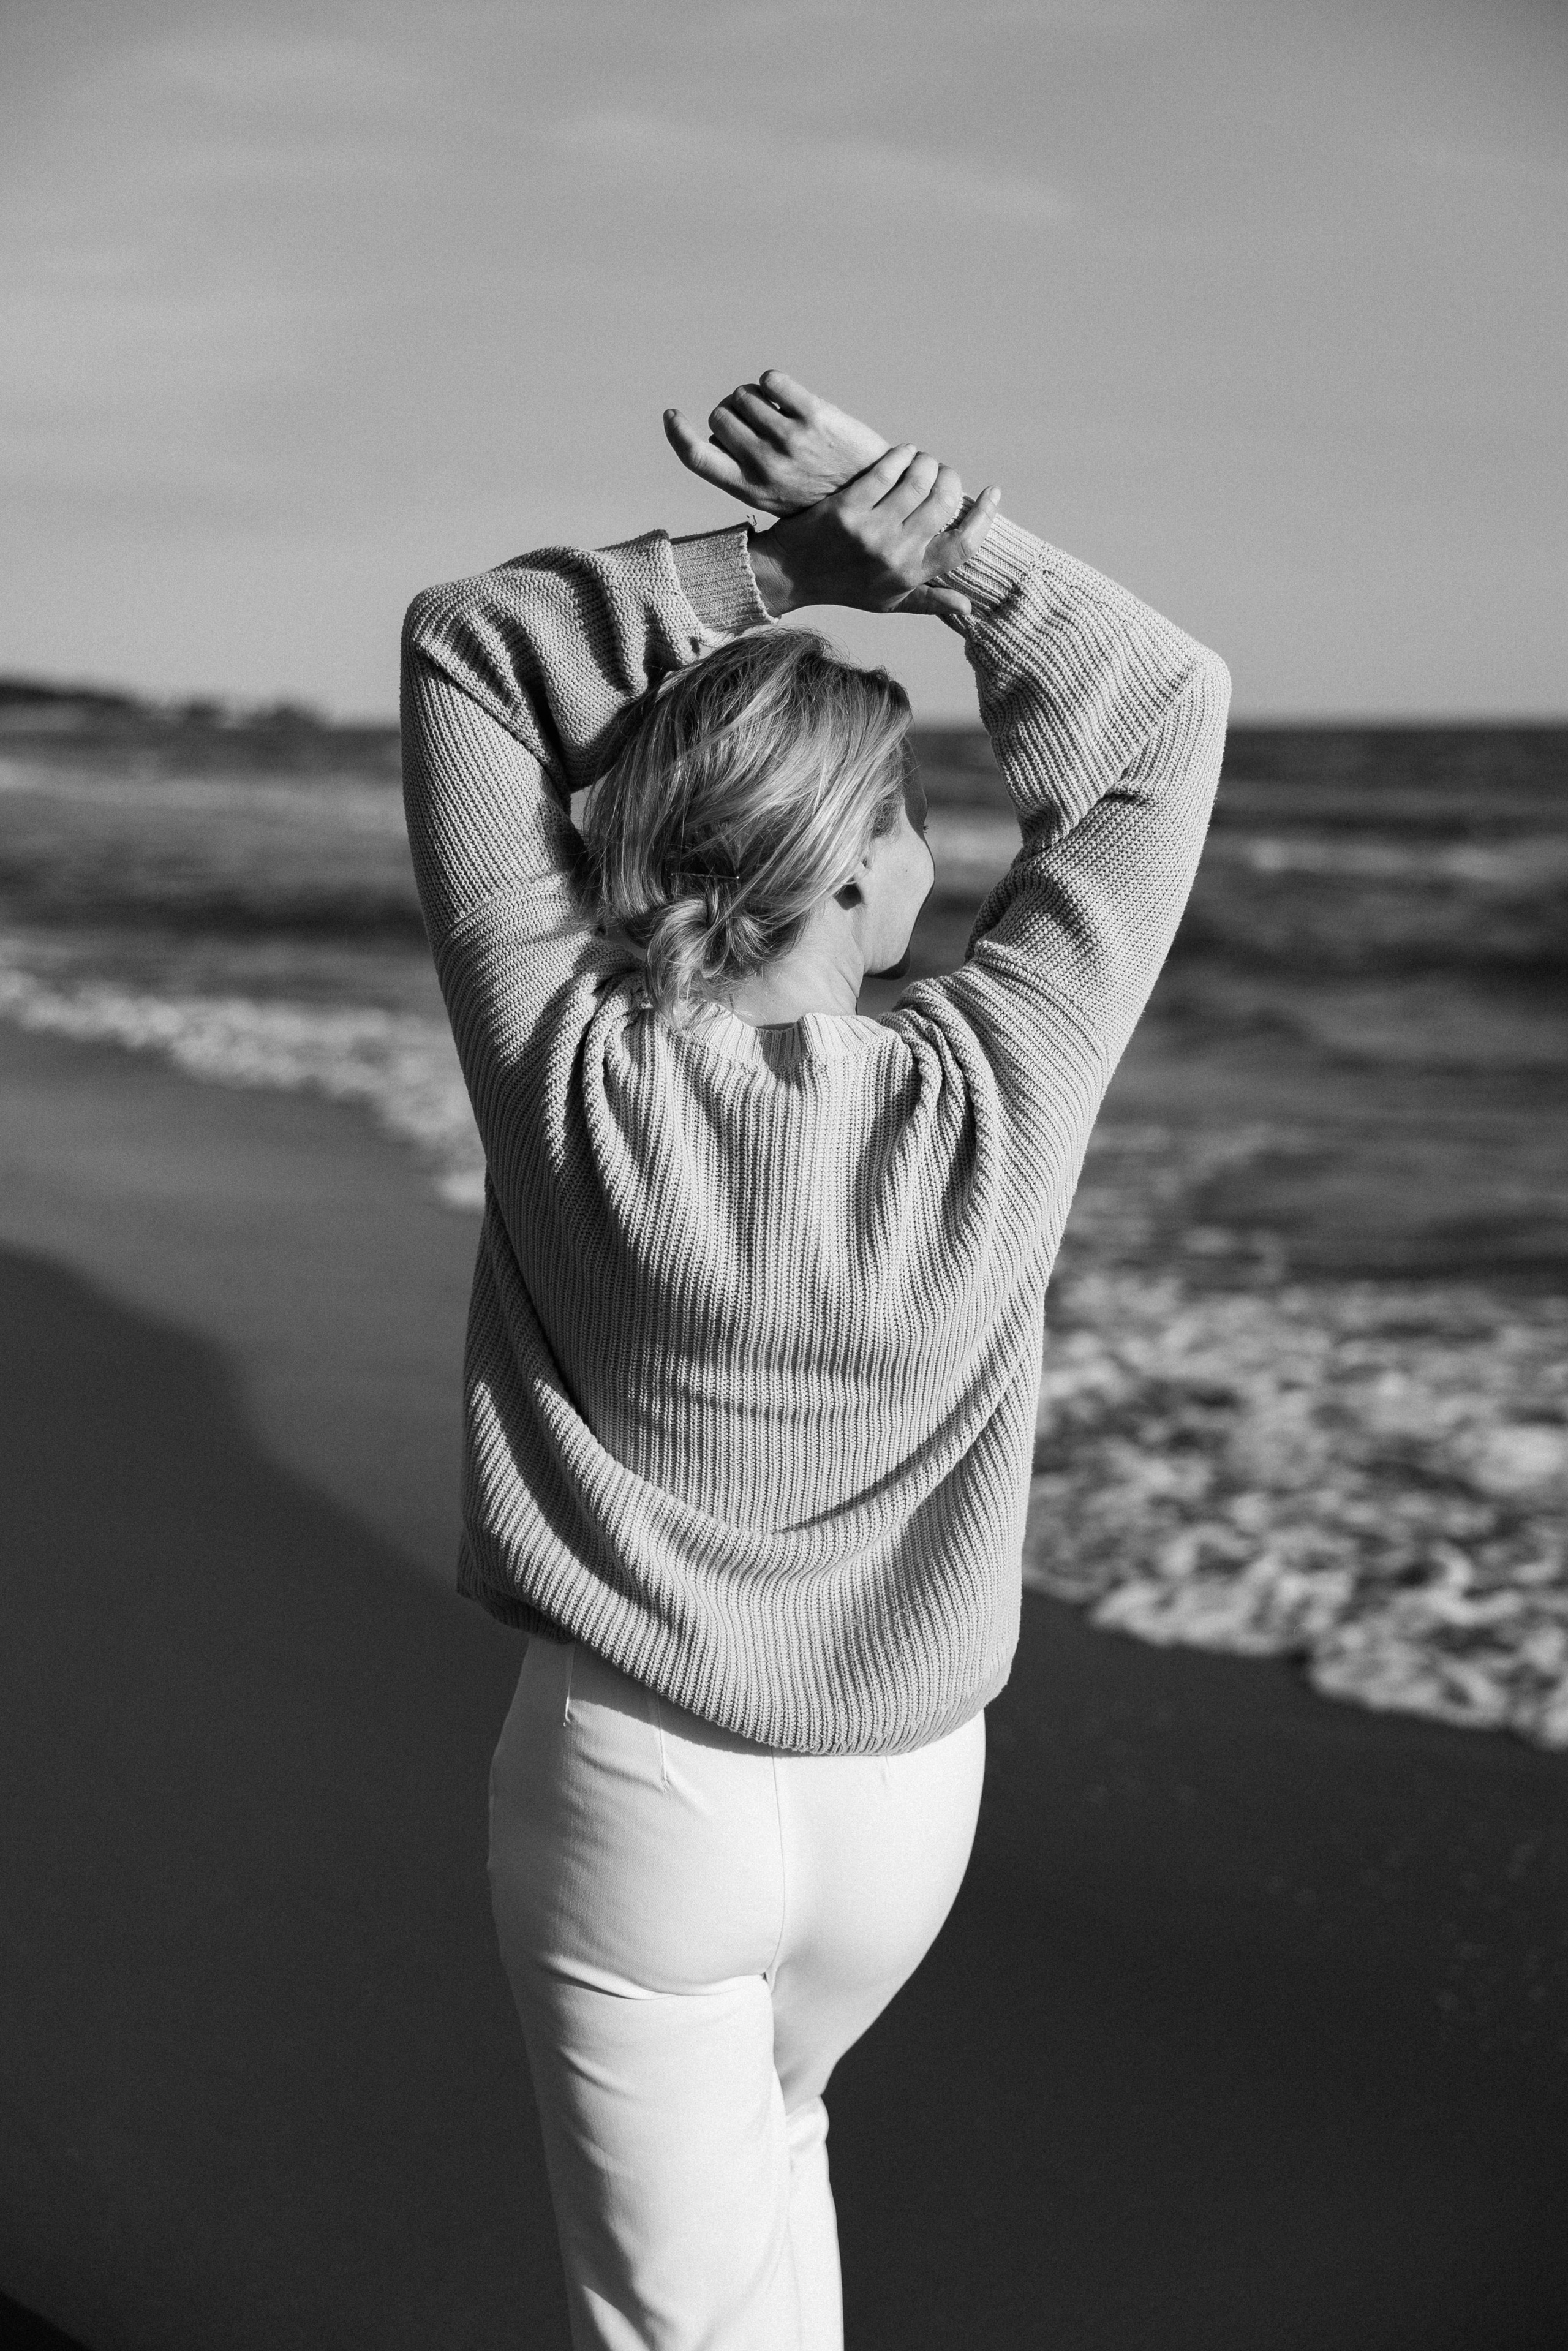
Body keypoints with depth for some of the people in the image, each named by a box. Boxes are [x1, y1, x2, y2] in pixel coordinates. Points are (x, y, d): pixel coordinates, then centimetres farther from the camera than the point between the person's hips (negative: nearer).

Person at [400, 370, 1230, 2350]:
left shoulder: (572, 1086, -21)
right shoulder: (988, 1105, -20)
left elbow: (462, 645, -11)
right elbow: (1164, 715, -8)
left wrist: (781, 573, -16)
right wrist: (922, 544, -18)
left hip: (635, 1780, -2)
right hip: (903, 1799, 2)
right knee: (766, 2130, 33)